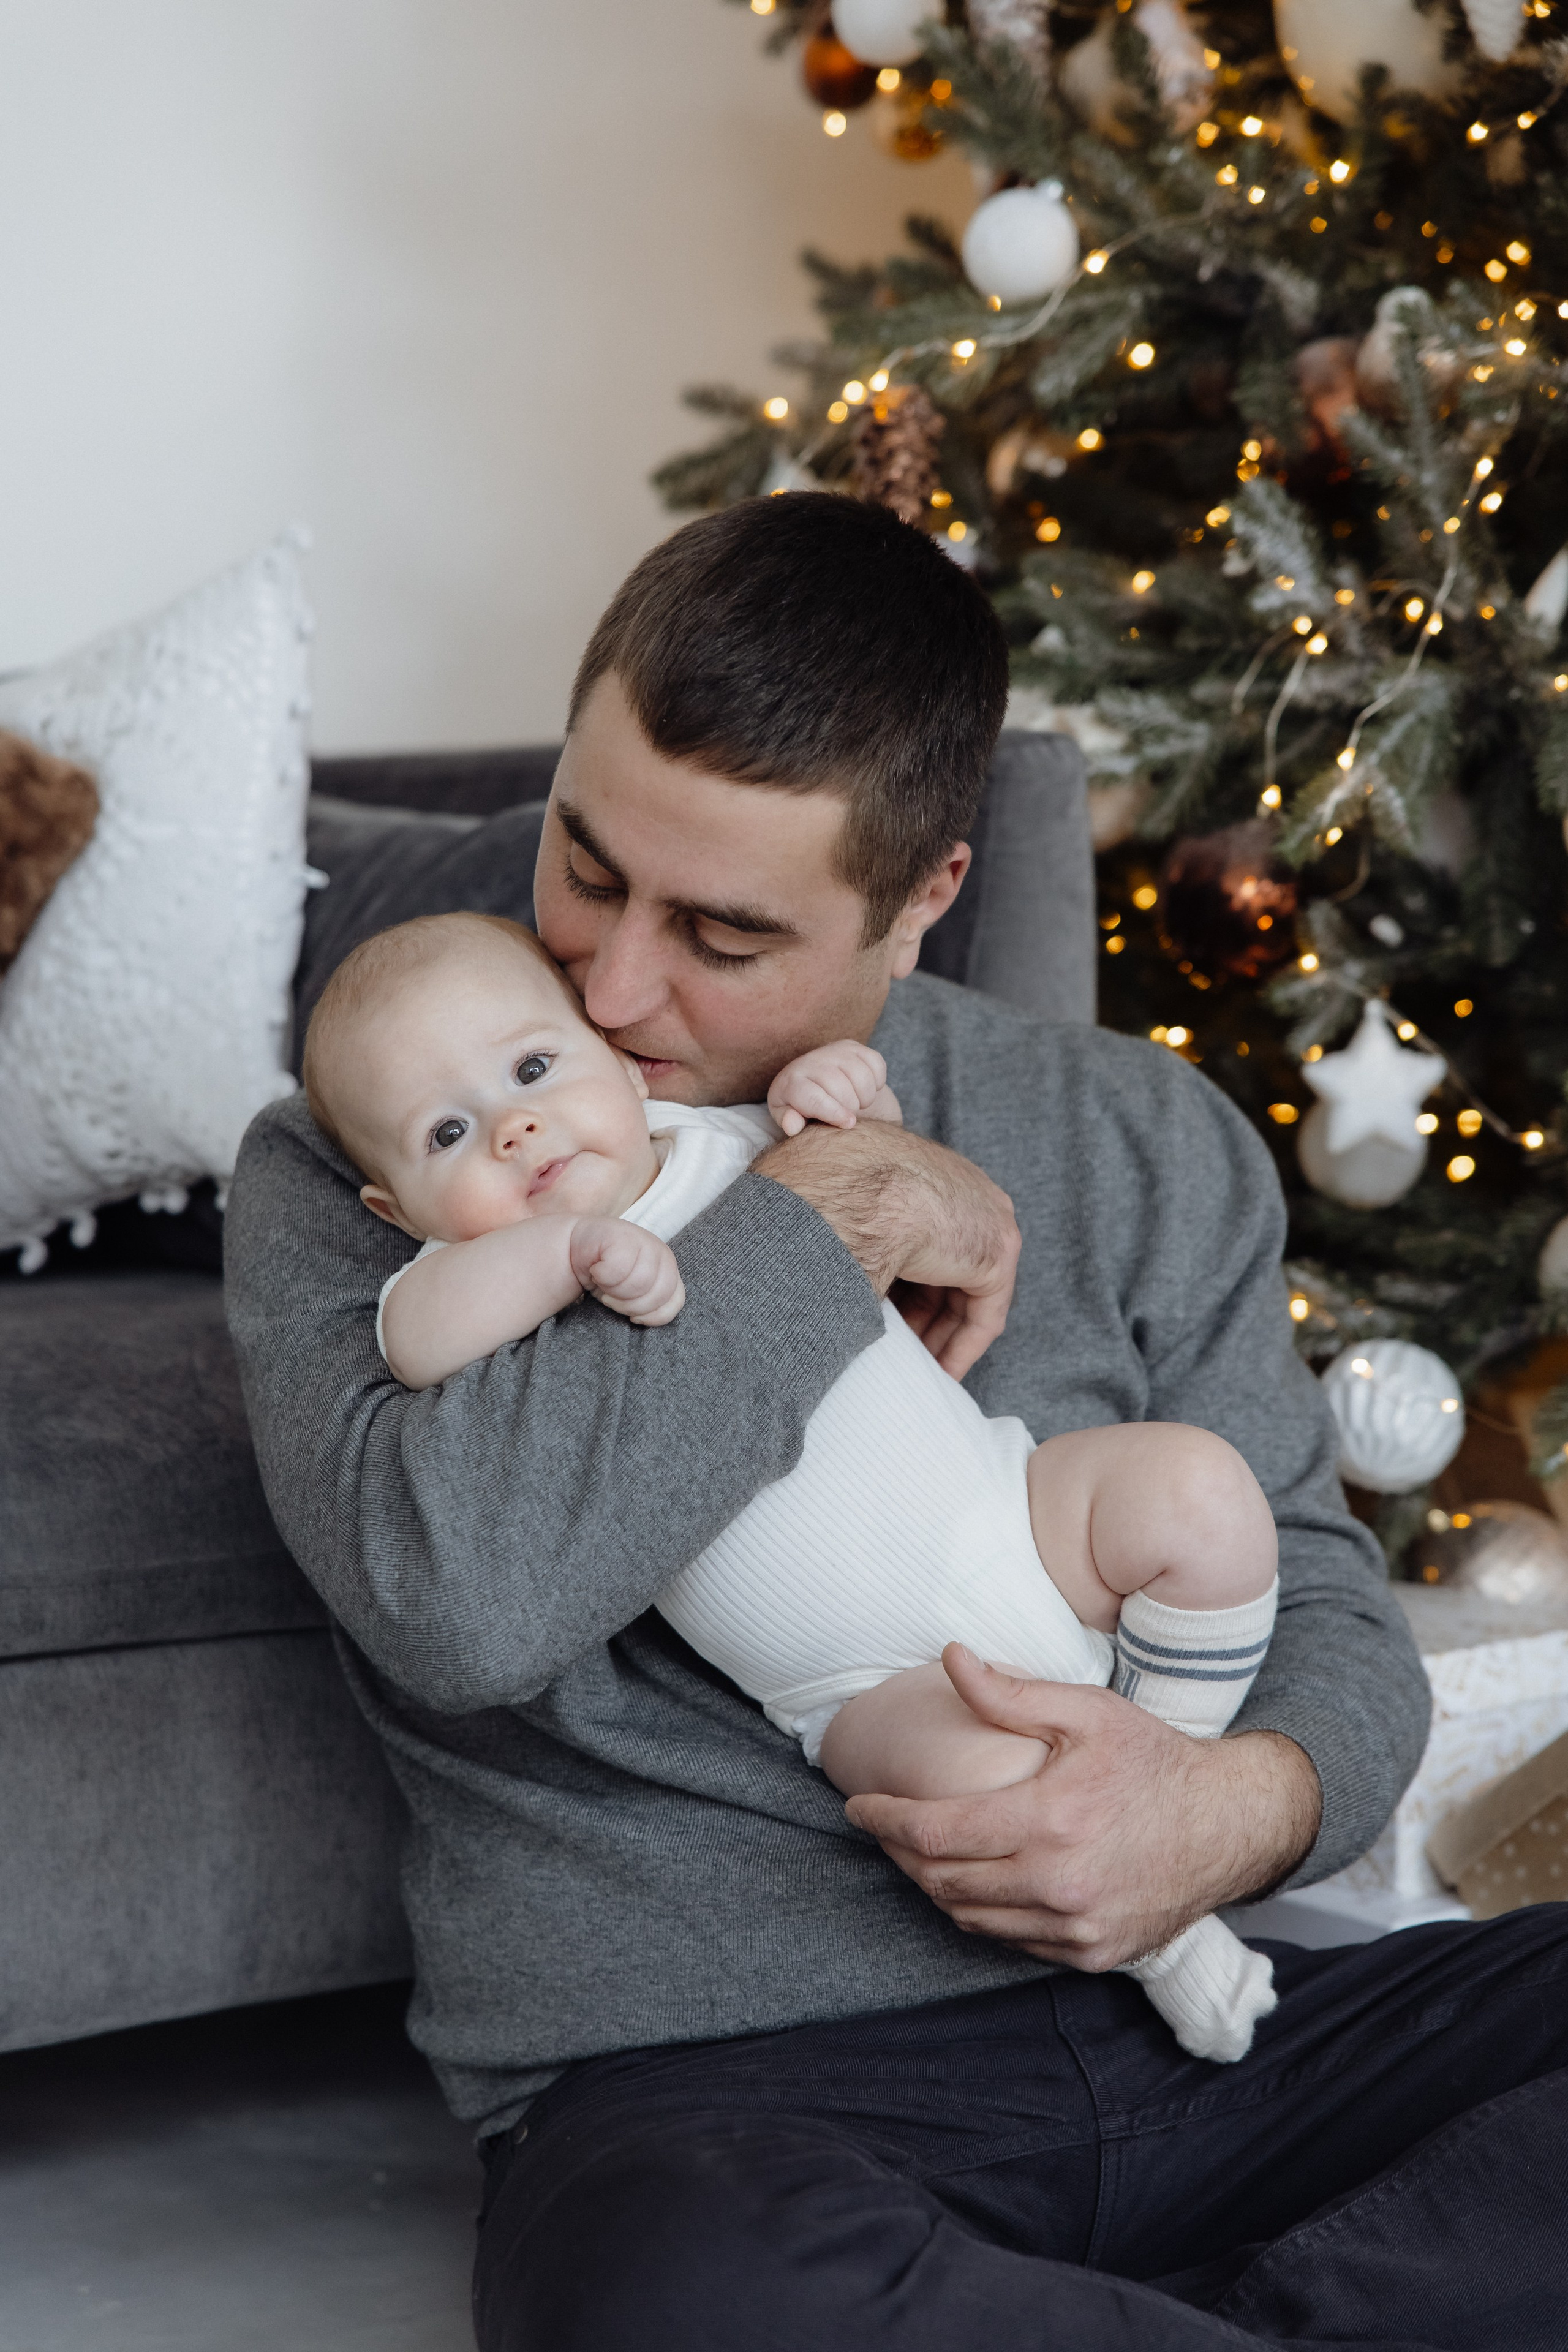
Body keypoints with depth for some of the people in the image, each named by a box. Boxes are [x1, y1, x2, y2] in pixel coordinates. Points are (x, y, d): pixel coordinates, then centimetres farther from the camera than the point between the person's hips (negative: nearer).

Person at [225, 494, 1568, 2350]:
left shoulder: (1142, 1144, 13)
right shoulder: (357, 1181, 3)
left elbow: (1322, 1605, 15)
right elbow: (457, 1590, -18)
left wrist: (1247, 1809, -9)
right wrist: (830, 1216, -11)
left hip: (1170, 2016, 4)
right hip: (697, 2090, -3)